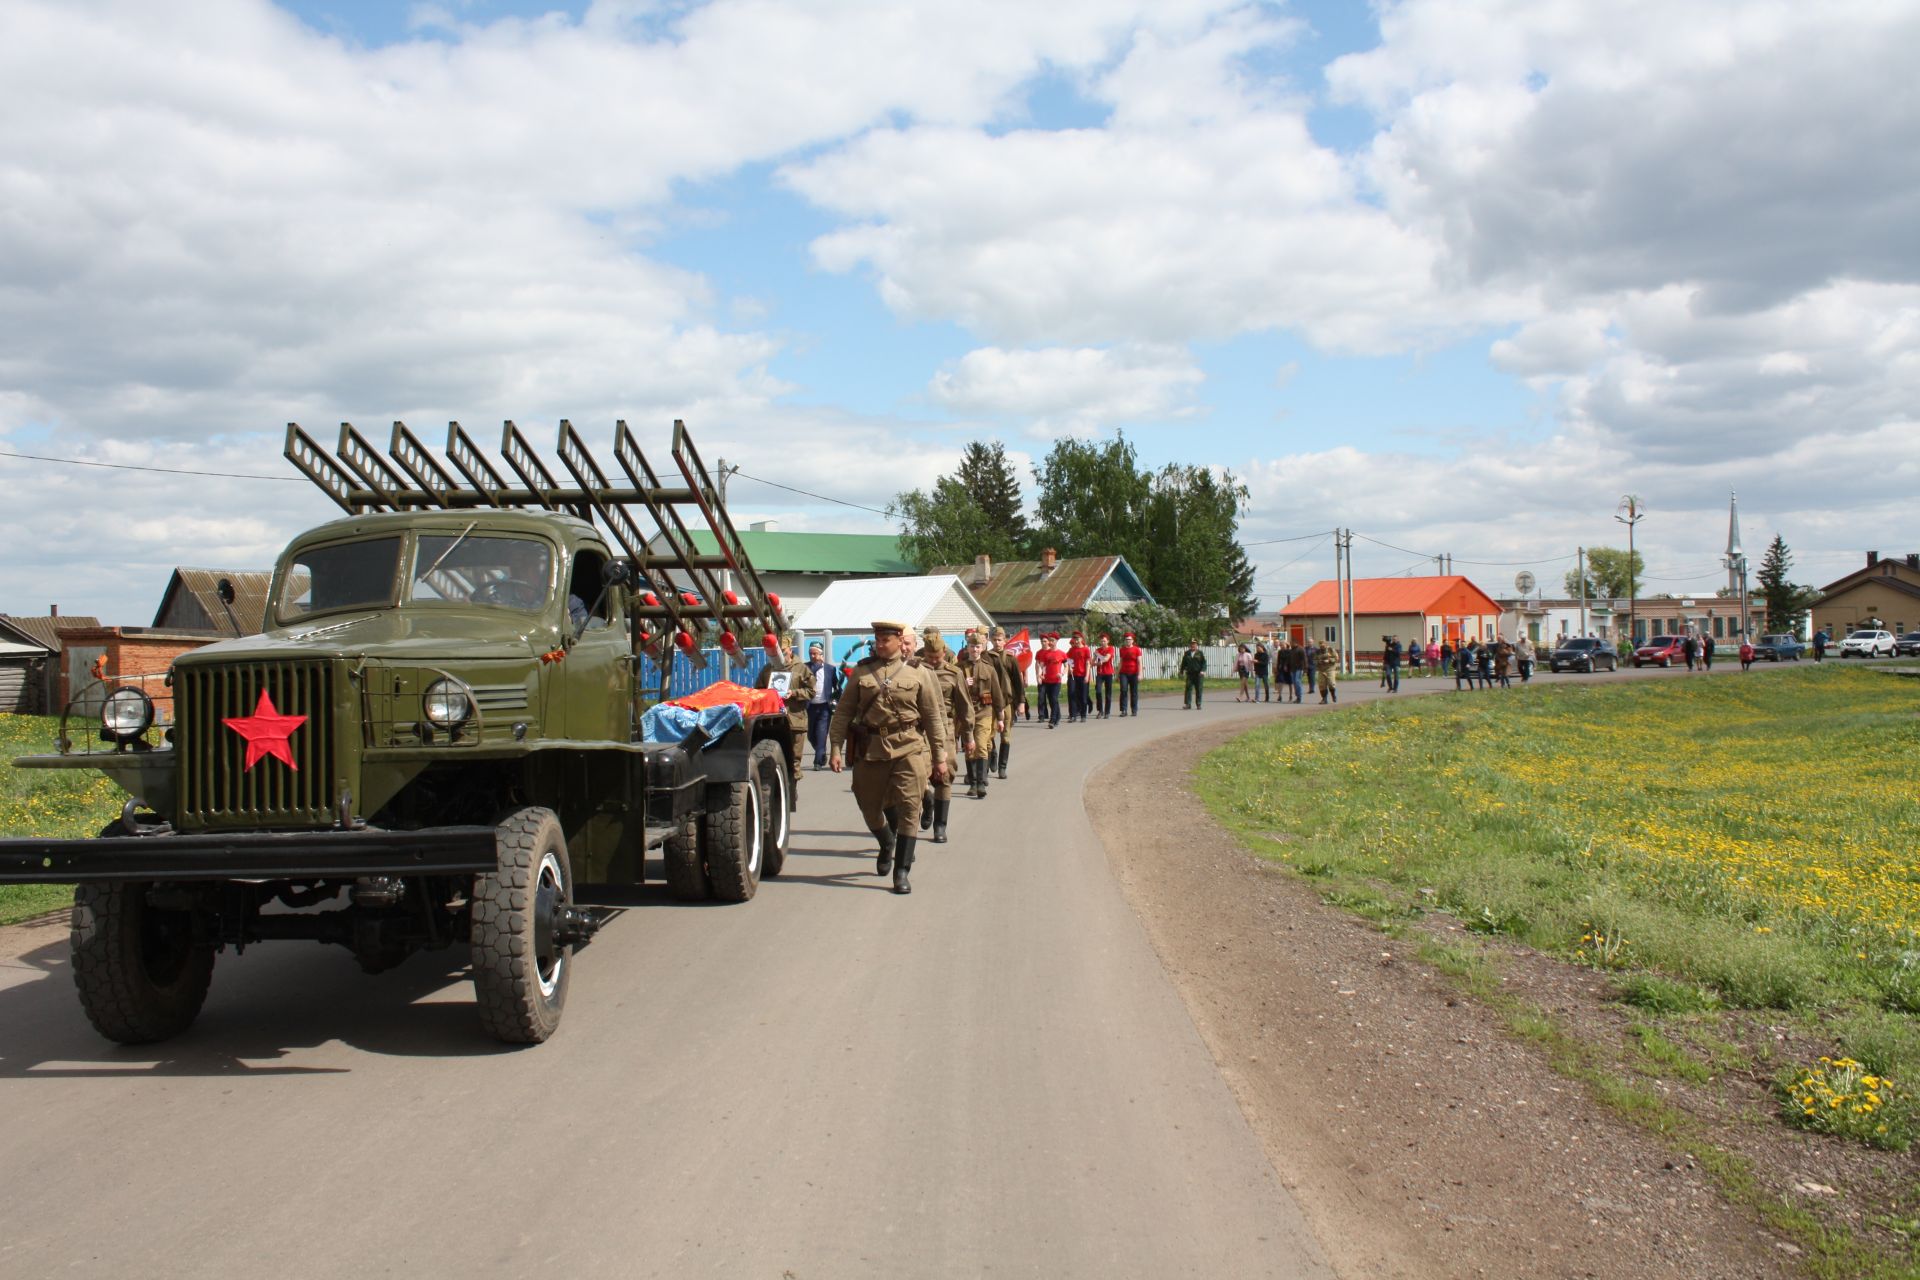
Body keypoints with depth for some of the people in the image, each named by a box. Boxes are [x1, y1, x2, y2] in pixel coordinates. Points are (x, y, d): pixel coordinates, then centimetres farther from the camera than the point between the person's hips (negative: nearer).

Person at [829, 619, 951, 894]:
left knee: (908, 809, -7)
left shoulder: (917, 673, 4)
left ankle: (902, 872, -1)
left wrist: (940, 756, 6)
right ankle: (887, 845, 42)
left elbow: (933, 717, 7)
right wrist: (836, 748, -3)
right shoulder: (861, 671, 7)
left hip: (909, 748, -2)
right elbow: (843, 712, 6)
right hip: (871, 749, 2)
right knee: (869, 807, 11)